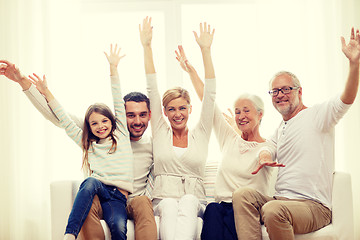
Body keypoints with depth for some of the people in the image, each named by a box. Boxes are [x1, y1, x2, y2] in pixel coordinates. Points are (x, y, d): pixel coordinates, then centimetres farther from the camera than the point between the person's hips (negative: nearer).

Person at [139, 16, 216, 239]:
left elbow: (210, 93, 7)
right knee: (170, 207, -36)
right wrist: (147, 47, 8)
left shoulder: (200, 134, 13)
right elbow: (152, 90, 10)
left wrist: (206, 49, 4)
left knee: (188, 202, -36)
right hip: (163, 198, 0)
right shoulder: (160, 132, 13)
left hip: (195, 201, 0)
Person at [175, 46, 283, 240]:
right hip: (222, 205, 3)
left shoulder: (267, 147, 8)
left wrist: (264, 159, -45)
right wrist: (190, 70, 18)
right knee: (213, 210, -33)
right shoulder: (230, 139, 19)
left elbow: (265, 153, -20)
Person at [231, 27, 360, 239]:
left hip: (314, 206, -6)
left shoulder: (316, 115, -2)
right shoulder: (279, 132, 22)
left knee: (273, 210, -35)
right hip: (280, 200, 7)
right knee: (243, 195, -20)